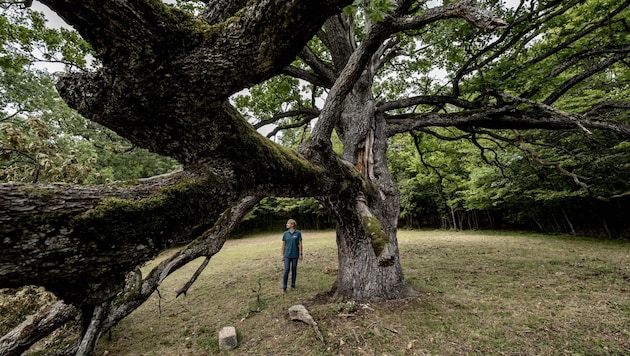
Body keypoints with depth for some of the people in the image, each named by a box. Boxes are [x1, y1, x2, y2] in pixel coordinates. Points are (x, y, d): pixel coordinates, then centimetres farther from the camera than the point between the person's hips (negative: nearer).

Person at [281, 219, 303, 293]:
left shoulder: (298, 233, -6)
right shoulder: (285, 233, 0)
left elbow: (300, 244, -3)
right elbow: (283, 244, 5)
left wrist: (300, 254, -5)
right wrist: (282, 255, 3)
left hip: (295, 255, 0)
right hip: (287, 255, 1)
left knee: (294, 270, 10)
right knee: (286, 270, -4)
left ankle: (293, 285, 25)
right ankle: (284, 287, 6)